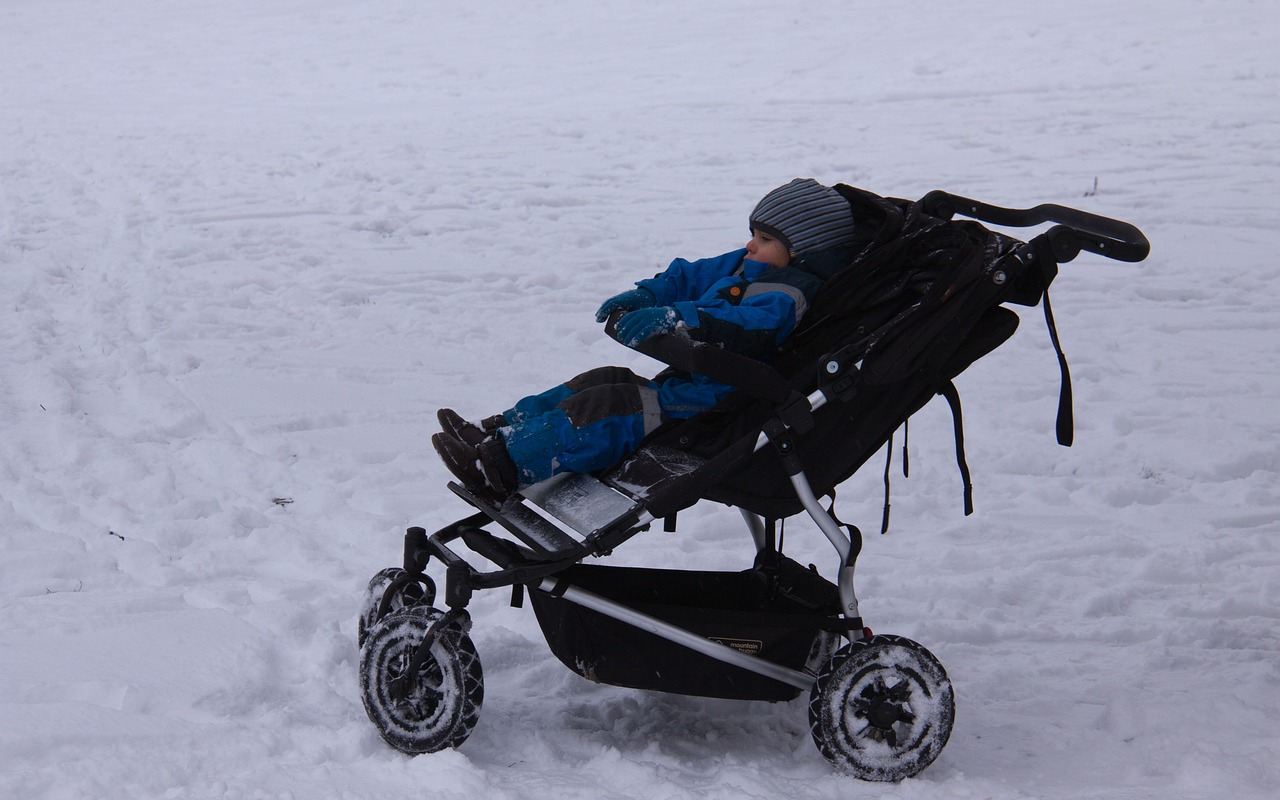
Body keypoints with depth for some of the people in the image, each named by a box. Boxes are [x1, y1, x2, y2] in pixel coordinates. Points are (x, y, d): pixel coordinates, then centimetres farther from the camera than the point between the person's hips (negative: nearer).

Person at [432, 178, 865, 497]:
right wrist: (647, 295, 3)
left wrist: (676, 319, -45)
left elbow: (748, 325, -36)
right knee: (601, 382, 8)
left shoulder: (786, 294, -17)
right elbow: (692, 277, 22)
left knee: (601, 412, -21)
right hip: (685, 384, 11)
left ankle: (504, 464, -26)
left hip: (710, 408, -11)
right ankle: (498, 429, 5)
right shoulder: (744, 269, 16)